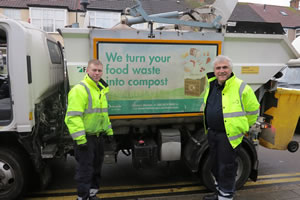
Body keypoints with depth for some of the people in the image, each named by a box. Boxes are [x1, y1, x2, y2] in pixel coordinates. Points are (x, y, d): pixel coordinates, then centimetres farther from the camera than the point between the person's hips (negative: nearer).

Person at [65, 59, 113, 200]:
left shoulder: (101, 89, 14)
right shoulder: (80, 89, -16)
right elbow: (73, 116, -23)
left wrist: (109, 130, 19)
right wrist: (80, 139, -26)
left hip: (98, 135, 9)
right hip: (85, 137, -9)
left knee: (96, 166, 19)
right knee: (85, 169, 0)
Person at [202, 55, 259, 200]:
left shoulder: (241, 87, -15)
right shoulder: (211, 85, 5)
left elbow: (253, 109, -6)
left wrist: (243, 128, 3)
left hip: (229, 135, -7)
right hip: (211, 133, 7)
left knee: (226, 169, 4)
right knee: (215, 165, 21)